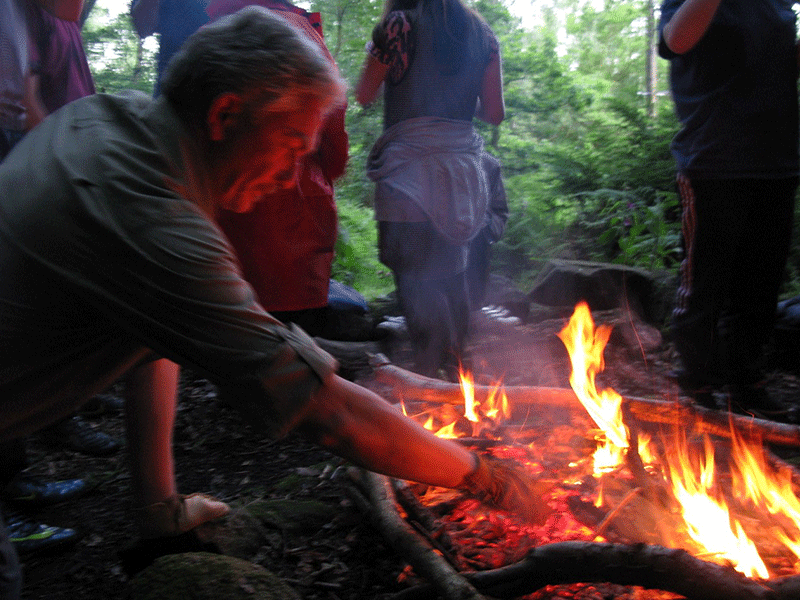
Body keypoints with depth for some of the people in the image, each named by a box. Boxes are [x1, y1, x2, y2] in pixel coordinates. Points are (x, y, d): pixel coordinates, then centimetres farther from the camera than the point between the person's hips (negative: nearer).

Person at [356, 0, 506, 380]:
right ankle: (455, 366, 26)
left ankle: (429, 372, -4)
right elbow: (494, 113, 9)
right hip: (461, 167, 6)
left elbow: (364, 95, 5)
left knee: (415, 278, -2)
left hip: (411, 169, -5)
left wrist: (376, 51, 21)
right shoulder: (482, 34, 13)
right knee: (452, 276, 17)